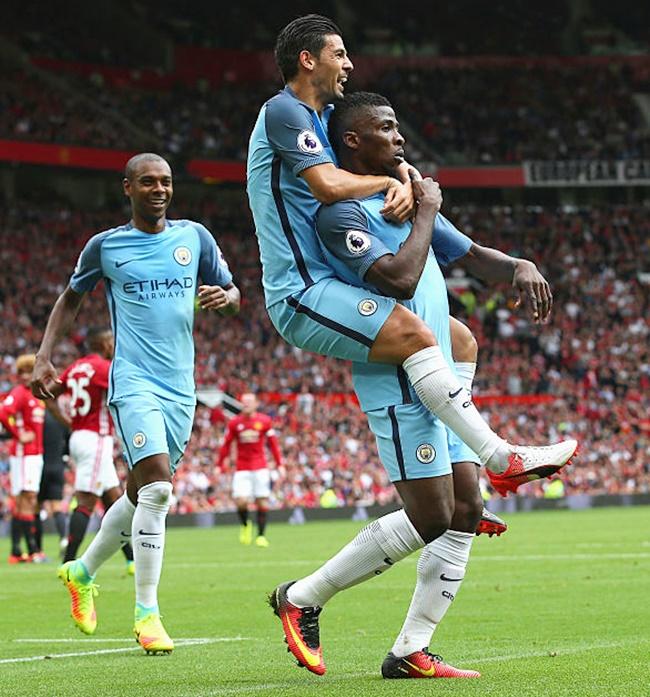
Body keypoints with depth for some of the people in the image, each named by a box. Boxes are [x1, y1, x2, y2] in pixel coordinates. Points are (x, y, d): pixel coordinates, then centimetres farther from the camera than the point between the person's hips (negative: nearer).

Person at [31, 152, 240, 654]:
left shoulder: (194, 236, 8)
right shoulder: (105, 246, 2)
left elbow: (232, 296, 15)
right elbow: (71, 299, 15)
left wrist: (223, 297, -10)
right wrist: (44, 358, 4)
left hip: (181, 388, 4)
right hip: (134, 382, -4)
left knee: (141, 495, 13)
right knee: (157, 486, -21)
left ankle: (82, 572, 38)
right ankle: (147, 614, -14)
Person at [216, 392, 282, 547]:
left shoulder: (264, 421, 1)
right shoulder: (234, 423, 3)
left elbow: (273, 443, 8)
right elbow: (226, 445, 10)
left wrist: (279, 464, 5)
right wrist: (219, 465, 7)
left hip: (260, 468, 0)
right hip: (241, 469, 0)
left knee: (262, 502, -3)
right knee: (241, 501, -13)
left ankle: (261, 535, 7)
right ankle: (245, 525, 17)